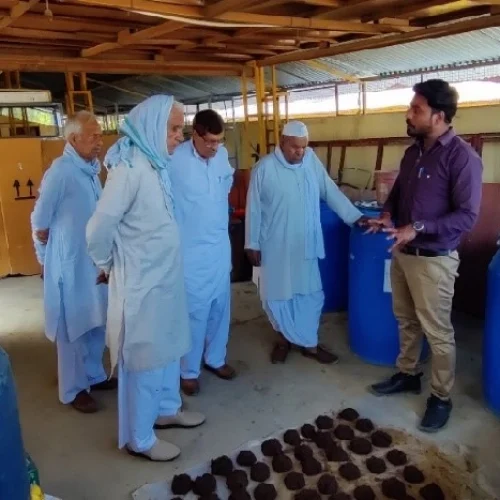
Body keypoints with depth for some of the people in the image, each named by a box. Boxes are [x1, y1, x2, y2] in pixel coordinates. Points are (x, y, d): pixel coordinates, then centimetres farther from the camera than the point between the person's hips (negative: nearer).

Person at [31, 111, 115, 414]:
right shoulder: (61, 171, -17)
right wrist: (46, 259, 0)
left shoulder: (90, 170, 7)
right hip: (71, 266, -7)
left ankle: (94, 376, 34)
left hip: (95, 263, 8)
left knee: (97, 324, 17)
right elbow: (40, 224, -11)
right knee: (74, 328, 5)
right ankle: (73, 390, 20)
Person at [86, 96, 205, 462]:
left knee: (168, 347, 21)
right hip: (141, 282, -8)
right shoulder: (130, 168, -22)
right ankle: (138, 439, 24)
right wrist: (108, 265, -2)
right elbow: (99, 228, -19)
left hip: (164, 276, 8)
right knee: (144, 357, 5)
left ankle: (166, 410, 41)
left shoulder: (156, 163, 6)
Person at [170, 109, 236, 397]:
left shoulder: (223, 155, 1)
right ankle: (189, 371, 19)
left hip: (221, 246, 6)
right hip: (190, 250, -6)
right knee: (194, 311, 2)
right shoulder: (174, 160, -19)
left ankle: (215, 358, 33)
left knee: (220, 306, 15)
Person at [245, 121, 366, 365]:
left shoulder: (312, 161, 0)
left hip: (305, 245, 4)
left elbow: (331, 192, 4)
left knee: (311, 295, 11)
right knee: (278, 295, 10)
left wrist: (356, 217, -3)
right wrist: (252, 244, -6)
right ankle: (285, 338, 33)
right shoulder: (264, 168, -12)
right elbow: (254, 209, -7)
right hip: (275, 246, -3)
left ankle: (309, 343, 27)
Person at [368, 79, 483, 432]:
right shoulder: (413, 152, 7)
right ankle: (407, 375, 39)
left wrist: (419, 227, -27)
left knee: (437, 331, 5)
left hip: (434, 260, -7)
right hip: (402, 253, 8)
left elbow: (467, 216, -19)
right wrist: (388, 214, -1)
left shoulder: (462, 157, -16)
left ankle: (441, 398, 22)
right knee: (406, 320, 20)